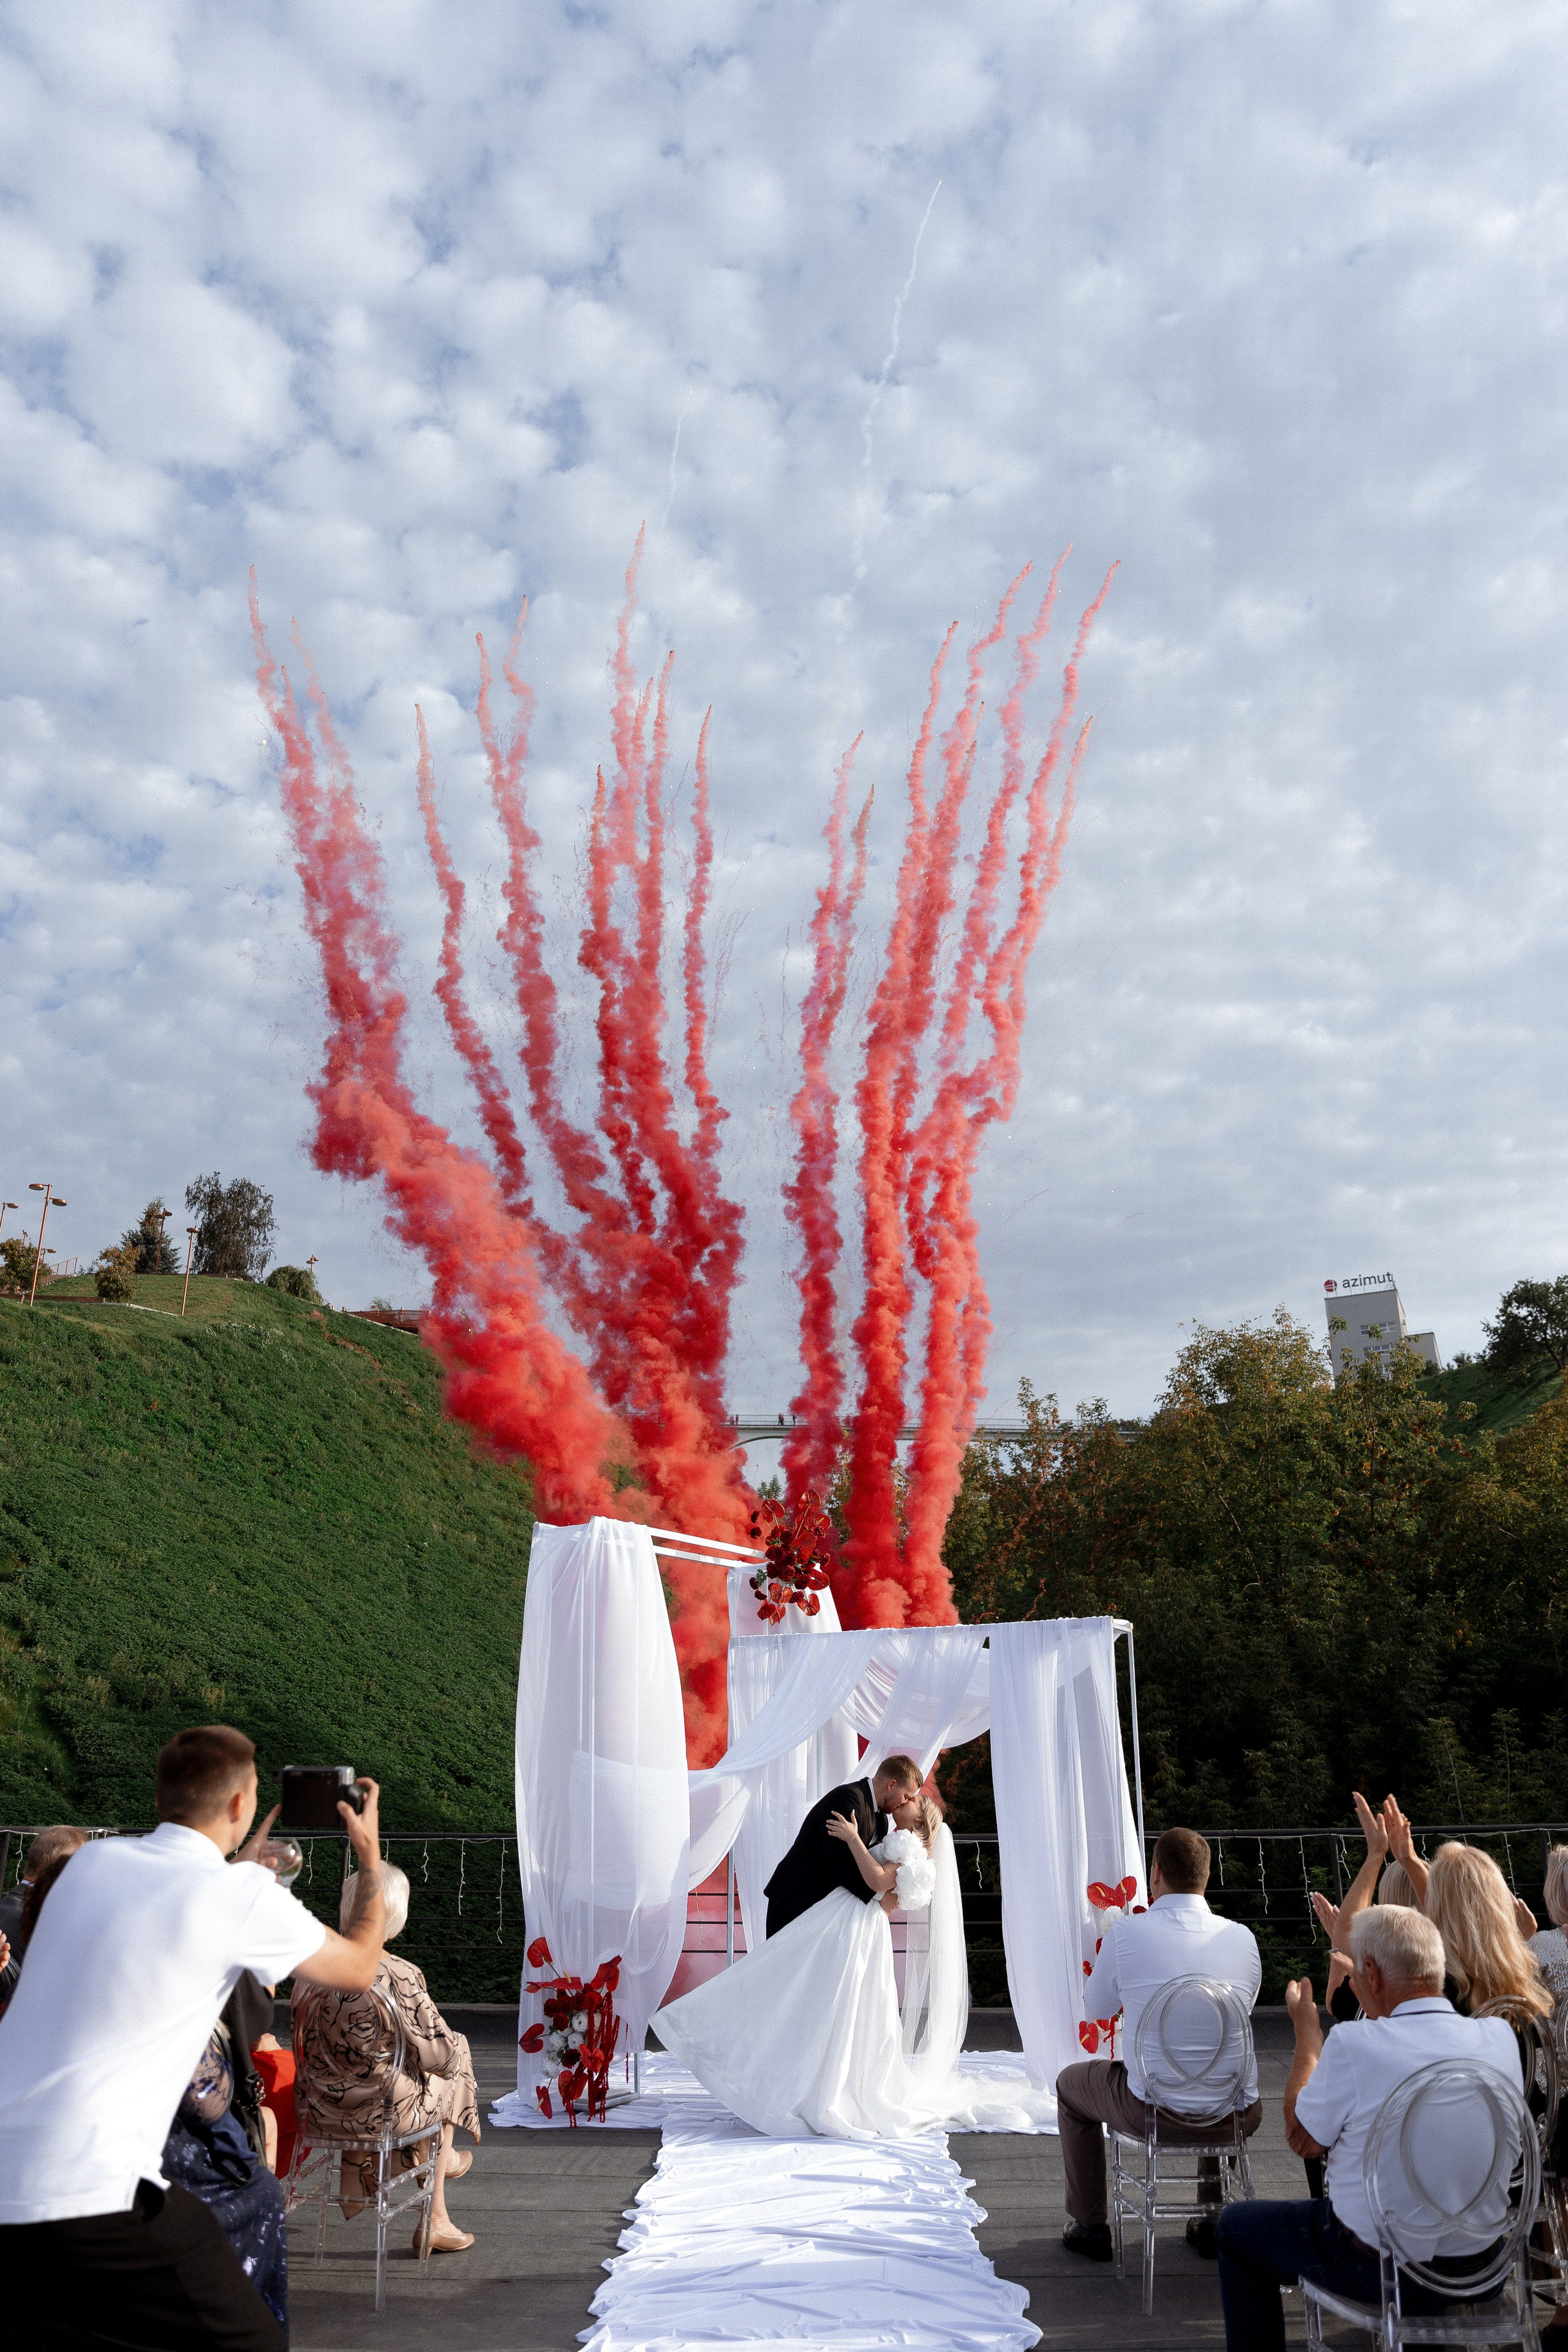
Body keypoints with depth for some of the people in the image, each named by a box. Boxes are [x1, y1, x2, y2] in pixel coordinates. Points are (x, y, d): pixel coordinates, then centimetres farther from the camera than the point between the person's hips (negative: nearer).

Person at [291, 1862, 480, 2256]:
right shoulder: (400, 1976, -27)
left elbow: (306, 2040, 6)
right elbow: (437, 2054, -18)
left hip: (319, 2107, 6)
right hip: (380, 2113, -5)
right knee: (447, 2079, 28)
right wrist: (457, 2043, 5)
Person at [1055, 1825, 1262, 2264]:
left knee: (1071, 2084, 28)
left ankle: (1089, 2226, 32)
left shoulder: (1125, 1933, -12)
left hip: (1154, 2112, -3)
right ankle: (1214, 2222, 42)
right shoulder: (1242, 1937, -4)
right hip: (1234, 2118, 3)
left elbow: (1096, 2008, 6)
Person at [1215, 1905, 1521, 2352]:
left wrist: (1306, 2028, 3)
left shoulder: (1353, 2045, -25)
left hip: (1385, 2272, -5)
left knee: (1236, 2226, 16)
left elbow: (1302, 2139, -8)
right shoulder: (1499, 2036, -11)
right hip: (1484, 2268, 5)